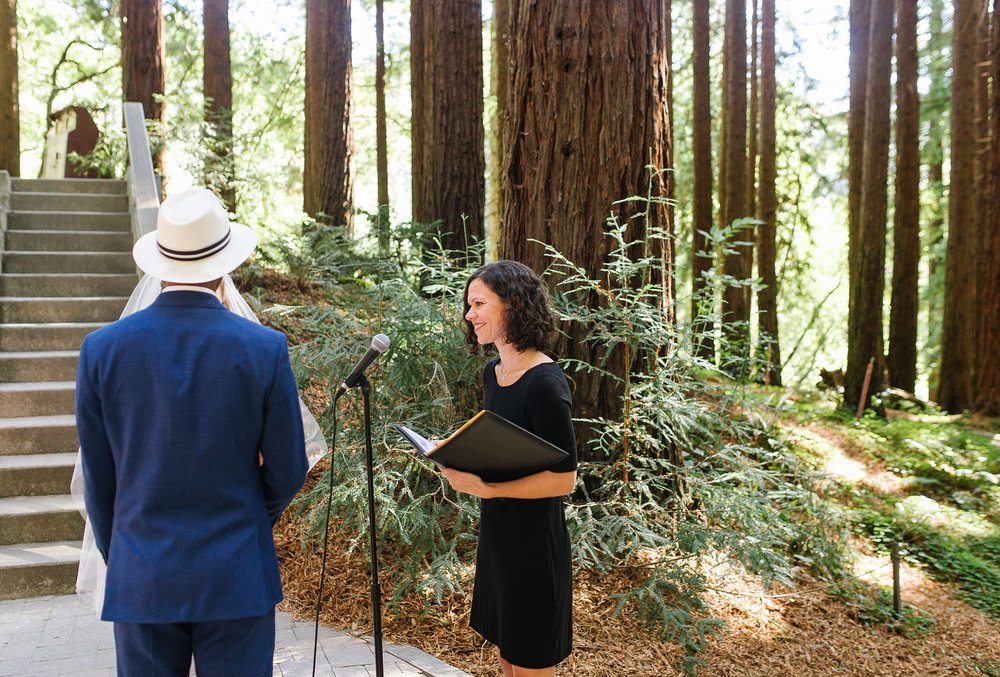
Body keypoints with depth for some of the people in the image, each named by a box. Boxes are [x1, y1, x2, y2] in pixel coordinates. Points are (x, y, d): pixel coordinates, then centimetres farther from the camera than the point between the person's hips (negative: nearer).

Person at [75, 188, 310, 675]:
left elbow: (98, 479, 2)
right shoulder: (265, 348, -12)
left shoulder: (102, 349, -7)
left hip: (140, 581, 2)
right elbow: (287, 473, -4)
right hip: (236, 579, -1)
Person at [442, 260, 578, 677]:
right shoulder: (493, 373, 5)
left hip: (534, 544, -8)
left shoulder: (544, 383, -21)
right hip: (496, 534, 8)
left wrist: (486, 489, -28)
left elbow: (563, 478, -20)